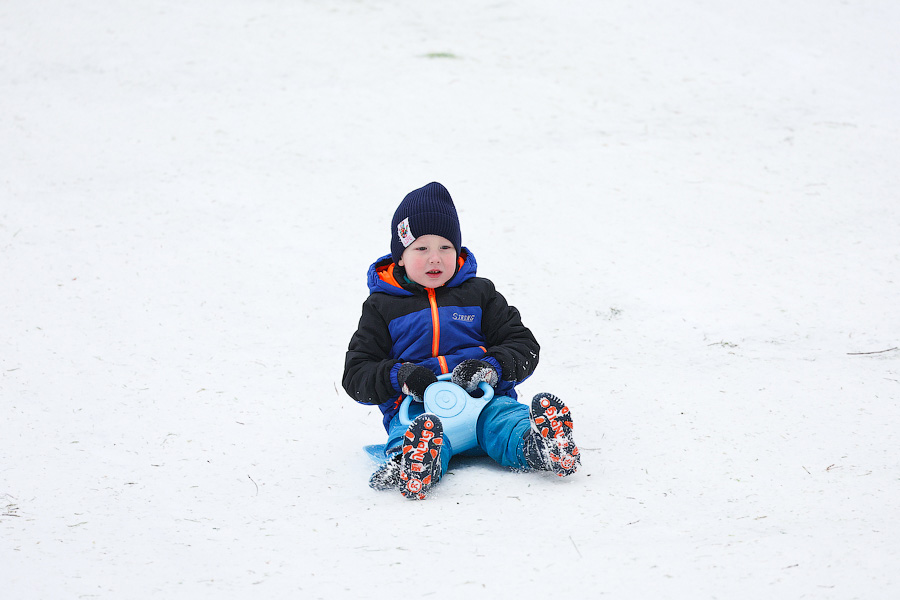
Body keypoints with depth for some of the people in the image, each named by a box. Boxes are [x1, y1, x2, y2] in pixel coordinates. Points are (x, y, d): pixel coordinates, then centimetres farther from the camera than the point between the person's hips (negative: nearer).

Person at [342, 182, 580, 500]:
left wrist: (491, 367, -9)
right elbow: (355, 375, 9)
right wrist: (399, 377, -12)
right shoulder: (382, 306, 15)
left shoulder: (479, 294, 19)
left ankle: (536, 446, -62)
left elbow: (523, 346, 14)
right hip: (415, 404, -2)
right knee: (423, 431, -38)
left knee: (506, 417, -32)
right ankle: (411, 465, -70)